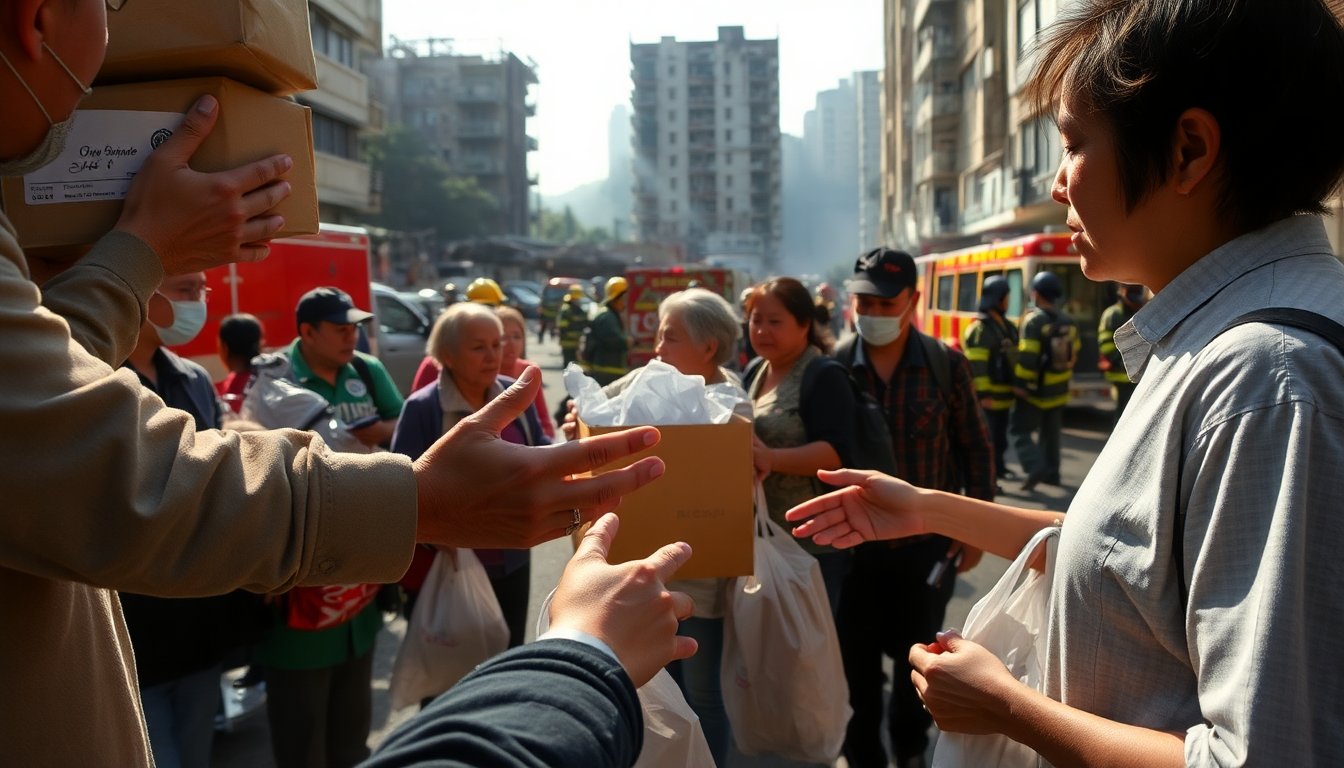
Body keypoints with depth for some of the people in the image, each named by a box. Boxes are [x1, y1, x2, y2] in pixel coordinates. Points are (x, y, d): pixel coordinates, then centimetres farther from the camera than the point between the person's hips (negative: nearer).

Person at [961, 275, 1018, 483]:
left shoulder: (1006, 326, 15)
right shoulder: (980, 328, -15)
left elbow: (1014, 358, 25)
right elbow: (977, 365, -21)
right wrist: (983, 394, -24)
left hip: (1003, 395, 9)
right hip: (988, 396, -9)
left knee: (1000, 435, 21)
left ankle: (998, 467, 37)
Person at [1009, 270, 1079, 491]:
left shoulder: (1034, 320, -17)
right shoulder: (1068, 322, 6)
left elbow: (1027, 357, -23)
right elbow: (1073, 353, 12)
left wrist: (1020, 384, -19)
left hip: (1035, 390, -7)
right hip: (1059, 390, 7)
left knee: (1020, 430, 0)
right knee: (1052, 432, 18)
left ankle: (1036, 467, -15)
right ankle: (1052, 472, 25)